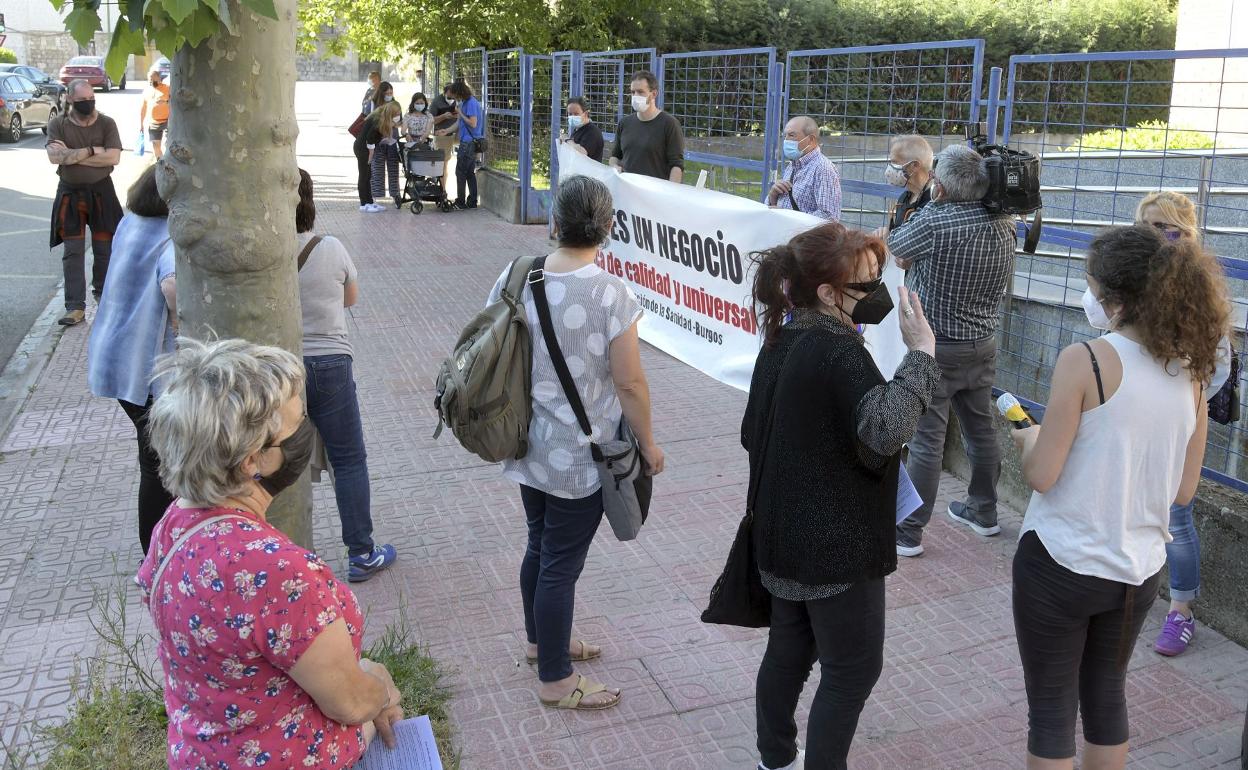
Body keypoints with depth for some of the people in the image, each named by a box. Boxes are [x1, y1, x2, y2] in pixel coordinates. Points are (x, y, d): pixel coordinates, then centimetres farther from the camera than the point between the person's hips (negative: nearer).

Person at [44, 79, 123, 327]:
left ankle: (102, 293, 31)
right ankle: (75, 307, -2)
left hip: (101, 191, 0)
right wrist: (91, 151, -19)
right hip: (70, 194, 0)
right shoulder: (57, 125, -2)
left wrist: (72, 155, -15)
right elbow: (54, 156, -17)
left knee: (104, 247, 9)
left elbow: (113, 157, -16)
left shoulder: (106, 123, -3)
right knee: (73, 252, -2)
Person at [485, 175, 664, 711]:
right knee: (562, 561, 6)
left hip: (528, 444, 6)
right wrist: (648, 445, -3)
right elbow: (629, 383, -18)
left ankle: (541, 641, 44)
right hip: (580, 456, -6)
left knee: (540, 545, 23)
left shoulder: (513, 276, -4)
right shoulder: (610, 293, -21)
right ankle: (555, 680, 22)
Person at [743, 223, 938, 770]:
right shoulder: (840, 352, -23)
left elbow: (753, 432, 13)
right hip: (838, 545, -9)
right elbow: (881, 432, -38)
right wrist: (921, 353, -31)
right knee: (853, 668, 7)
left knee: (788, 649, 22)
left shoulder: (781, 341, 5)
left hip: (785, 535, 9)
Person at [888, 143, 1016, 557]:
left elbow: (894, 248, -3)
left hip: (936, 348, -7)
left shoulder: (934, 222, -22)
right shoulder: (1004, 226, 0)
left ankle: (908, 532, 7)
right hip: (983, 344, 7)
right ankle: (983, 511, 35)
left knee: (926, 438, -1)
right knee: (981, 429, 19)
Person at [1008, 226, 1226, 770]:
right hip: (1137, 570, 6)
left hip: (1060, 563, -6)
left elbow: (1041, 475, -19)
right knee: (1107, 694, 23)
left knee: (1052, 707, 10)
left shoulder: (1085, 360, -19)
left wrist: (1028, 438, 1)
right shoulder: (1190, 374, 0)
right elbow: (1183, 491, 6)